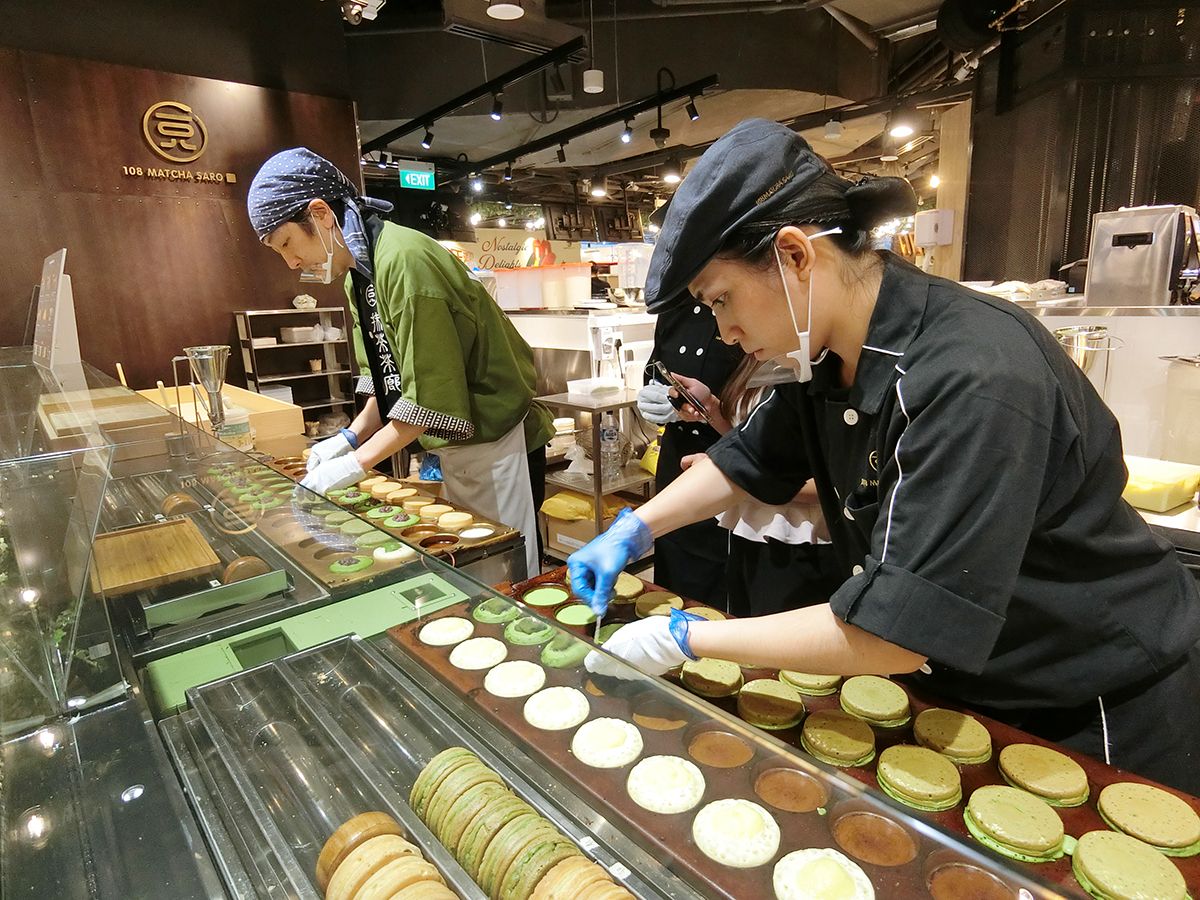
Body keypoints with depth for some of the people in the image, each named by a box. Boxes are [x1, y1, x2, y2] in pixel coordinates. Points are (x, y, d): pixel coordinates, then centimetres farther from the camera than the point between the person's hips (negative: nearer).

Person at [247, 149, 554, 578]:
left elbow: (430, 394, -23)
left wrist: (356, 462, -18)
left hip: (497, 440, -9)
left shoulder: (405, 259, -22)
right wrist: (350, 436, 2)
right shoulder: (358, 273, 8)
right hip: (457, 445, 9)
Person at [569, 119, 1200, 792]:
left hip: (1105, 712, -6)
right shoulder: (828, 352, -10)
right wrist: (633, 530, -5)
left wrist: (685, 638, -27)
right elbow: (750, 461, 4)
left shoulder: (974, 376, -35)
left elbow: (895, 632, -35)